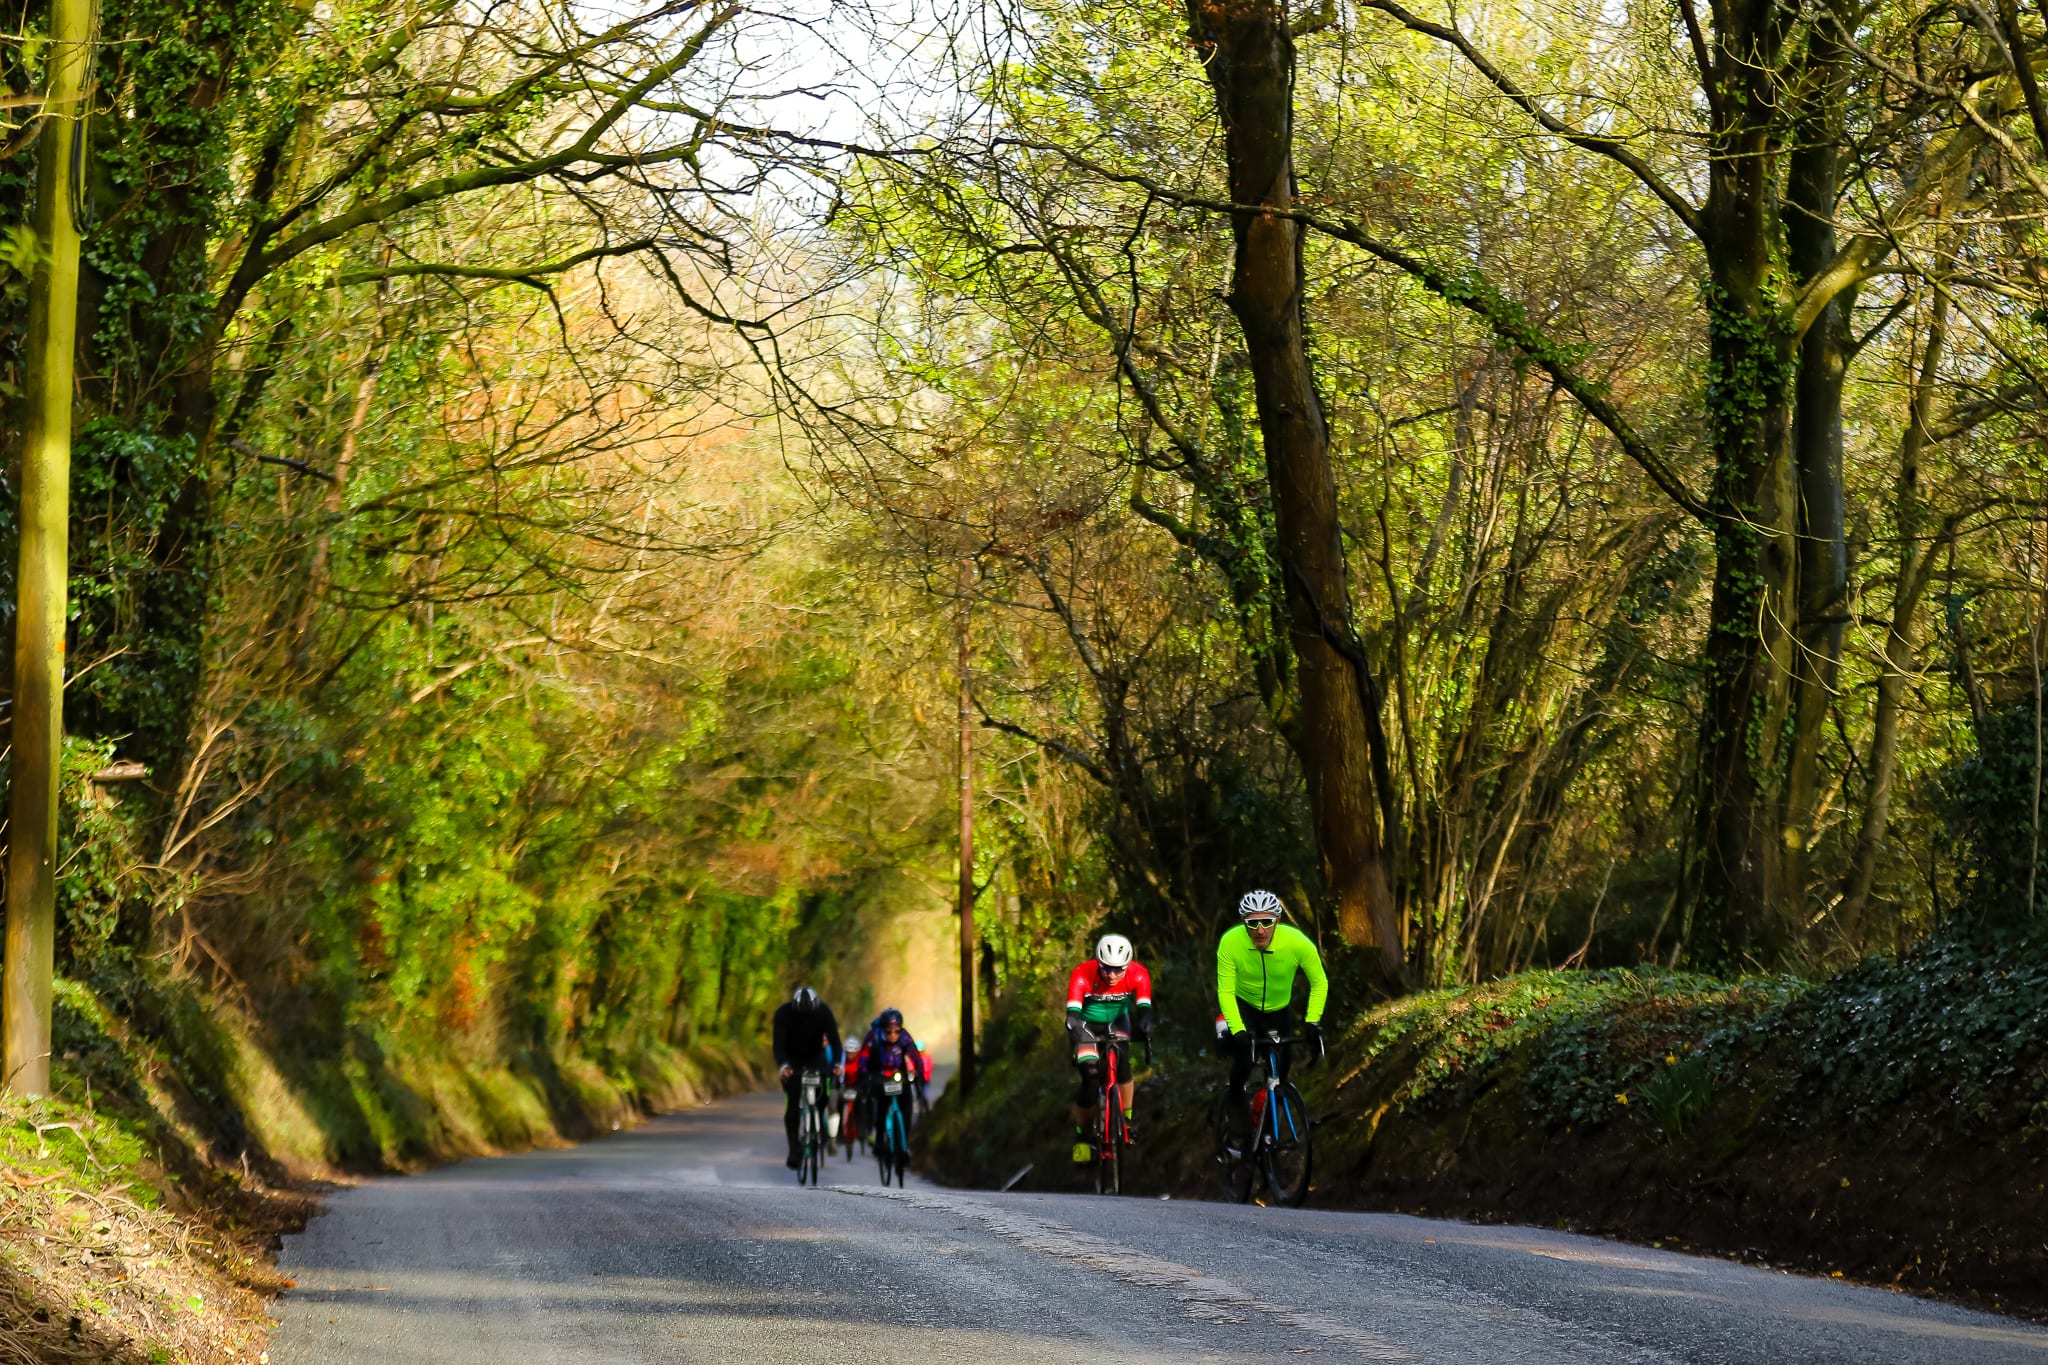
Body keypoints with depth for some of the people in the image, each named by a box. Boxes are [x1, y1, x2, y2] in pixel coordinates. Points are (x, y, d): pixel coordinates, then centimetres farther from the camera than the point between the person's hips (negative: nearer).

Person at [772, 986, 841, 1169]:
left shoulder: (823, 1011, -22)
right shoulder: (784, 1013, -25)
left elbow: (834, 1038, -24)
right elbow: (779, 1042, -29)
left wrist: (837, 1063, -41)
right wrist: (782, 1065, -48)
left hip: (816, 1058, 1)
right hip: (793, 1062, -1)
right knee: (793, 1105, -12)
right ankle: (794, 1151, -7)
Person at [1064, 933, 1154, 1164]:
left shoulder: (1137, 974, -26)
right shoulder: (1082, 974, -32)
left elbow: (1144, 1006, -38)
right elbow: (1073, 1010, -41)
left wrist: (1145, 1023, -60)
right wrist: (1073, 1024, -63)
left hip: (1117, 1023, 2)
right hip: (1088, 1025, -2)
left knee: (1122, 1061, -27)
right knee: (1090, 1080, -17)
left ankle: (1126, 1119, -9)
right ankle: (1081, 1135, 3)